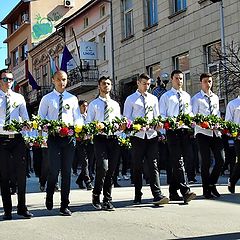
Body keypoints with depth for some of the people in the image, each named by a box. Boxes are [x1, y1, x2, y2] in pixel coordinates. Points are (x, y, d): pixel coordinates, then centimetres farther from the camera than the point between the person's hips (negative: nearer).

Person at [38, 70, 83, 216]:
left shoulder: (73, 99, 13)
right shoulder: (47, 99, 8)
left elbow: (78, 119, 12)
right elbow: (40, 118, 8)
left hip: (69, 137, 2)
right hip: (53, 137, -2)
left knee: (67, 172, 3)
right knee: (54, 169, -10)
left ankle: (65, 205, 10)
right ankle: (49, 197, 18)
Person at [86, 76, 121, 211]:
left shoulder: (115, 104, 21)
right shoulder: (94, 104, 10)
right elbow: (88, 123, 4)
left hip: (113, 139, 4)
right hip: (100, 138, -4)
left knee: (111, 170, 2)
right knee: (103, 167, -19)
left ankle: (108, 201, 8)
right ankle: (96, 196, 0)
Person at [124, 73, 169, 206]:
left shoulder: (153, 99, 16)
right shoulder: (130, 99, 6)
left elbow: (157, 116, 16)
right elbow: (126, 118, 1)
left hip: (151, 135, 2)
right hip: (137, 136, -2)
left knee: (153, 165, -6)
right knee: (137, 166, 4)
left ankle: (157, 195, -12)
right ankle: (138, 196, 14)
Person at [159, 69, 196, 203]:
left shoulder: (187, 96, 19)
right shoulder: (166, 97, 6)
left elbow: (191, 112, 19)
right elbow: (162, 115, 2)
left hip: (185, 131, 5)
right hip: (172, 131, -5)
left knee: (188, 158, 4)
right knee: (178, 162, -11)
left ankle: (173, 191, 13)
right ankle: (186, 192, -18)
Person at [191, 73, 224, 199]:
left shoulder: (215, 97, 17)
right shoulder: (196, 98, 0)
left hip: (215, 132, 5)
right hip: (202, 133, -5)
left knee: (220, 160, -2)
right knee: (206, 161, -4)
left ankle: (212, 184, 18)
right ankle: (206, 189, 8)